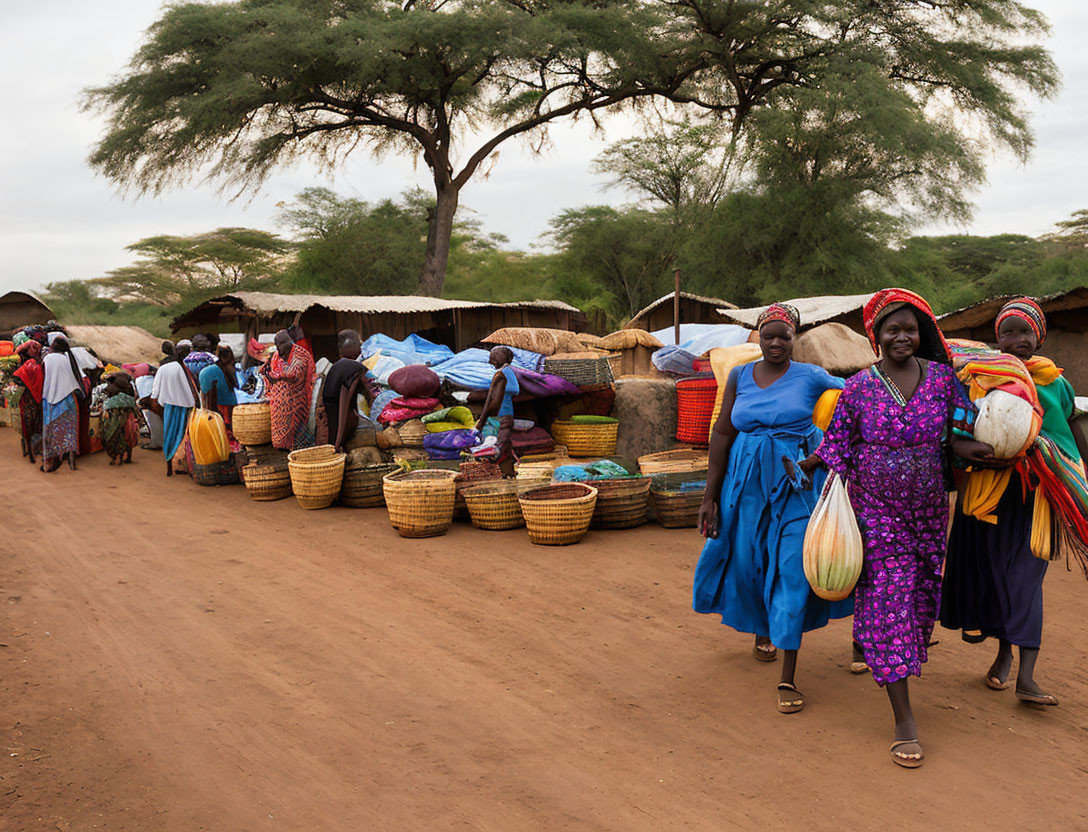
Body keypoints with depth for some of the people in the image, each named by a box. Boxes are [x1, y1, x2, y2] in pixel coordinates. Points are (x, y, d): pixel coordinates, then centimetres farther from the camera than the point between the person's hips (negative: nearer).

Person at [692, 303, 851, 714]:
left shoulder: (811, 377, -2)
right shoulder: (739, 377, 4)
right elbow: (722, 434, 4)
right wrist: (710, 496, 2)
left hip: (796, 483, -3)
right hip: (747, 484, 3)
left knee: (792, 571, -8)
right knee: (749, 562, 13)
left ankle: (788, 680, -4)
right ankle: (761, 628, 47)